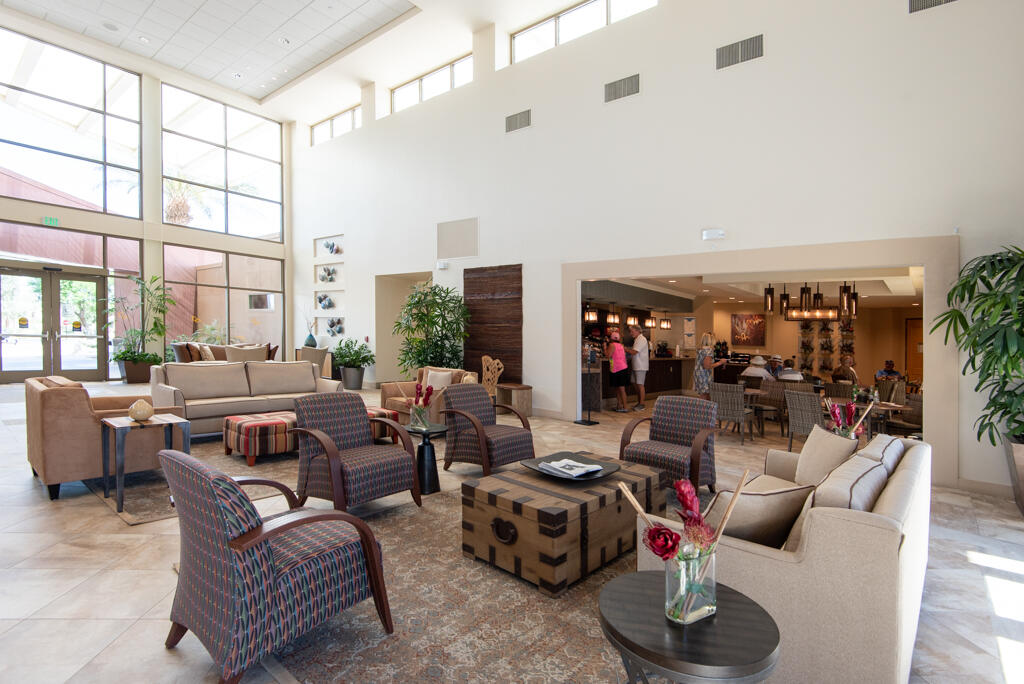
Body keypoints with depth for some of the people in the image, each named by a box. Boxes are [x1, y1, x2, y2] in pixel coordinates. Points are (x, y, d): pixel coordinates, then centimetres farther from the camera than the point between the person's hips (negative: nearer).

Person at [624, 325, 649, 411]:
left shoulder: (641, 339, -14)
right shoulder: (637, 339, 18)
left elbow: (634, 352, -20)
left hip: (641, 366, -10)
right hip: (636, 366, 10)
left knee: (640, 385, -6)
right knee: (635, 384, 12)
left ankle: (642, 404, 0)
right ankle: (638, 403, 20)